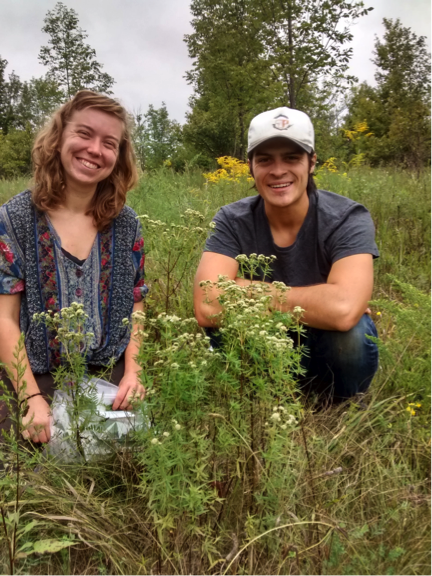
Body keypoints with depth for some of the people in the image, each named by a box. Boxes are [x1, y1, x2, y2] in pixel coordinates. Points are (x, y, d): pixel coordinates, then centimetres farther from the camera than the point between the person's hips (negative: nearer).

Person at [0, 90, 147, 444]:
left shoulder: (126, 224, 2)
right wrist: (32, 398, -17)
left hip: (110, 379, 3)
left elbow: (135, 307, 6)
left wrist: (133, 374, -7)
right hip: (35, 380, -2)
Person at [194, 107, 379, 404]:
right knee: (222, 324, -27)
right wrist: (311, 302, -27)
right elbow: (208, 308, -31)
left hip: (335, 349, -1)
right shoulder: (232, 221, -15)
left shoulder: (348, 219, -21)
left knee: (348, 333, -34)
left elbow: (344, 310, -40)